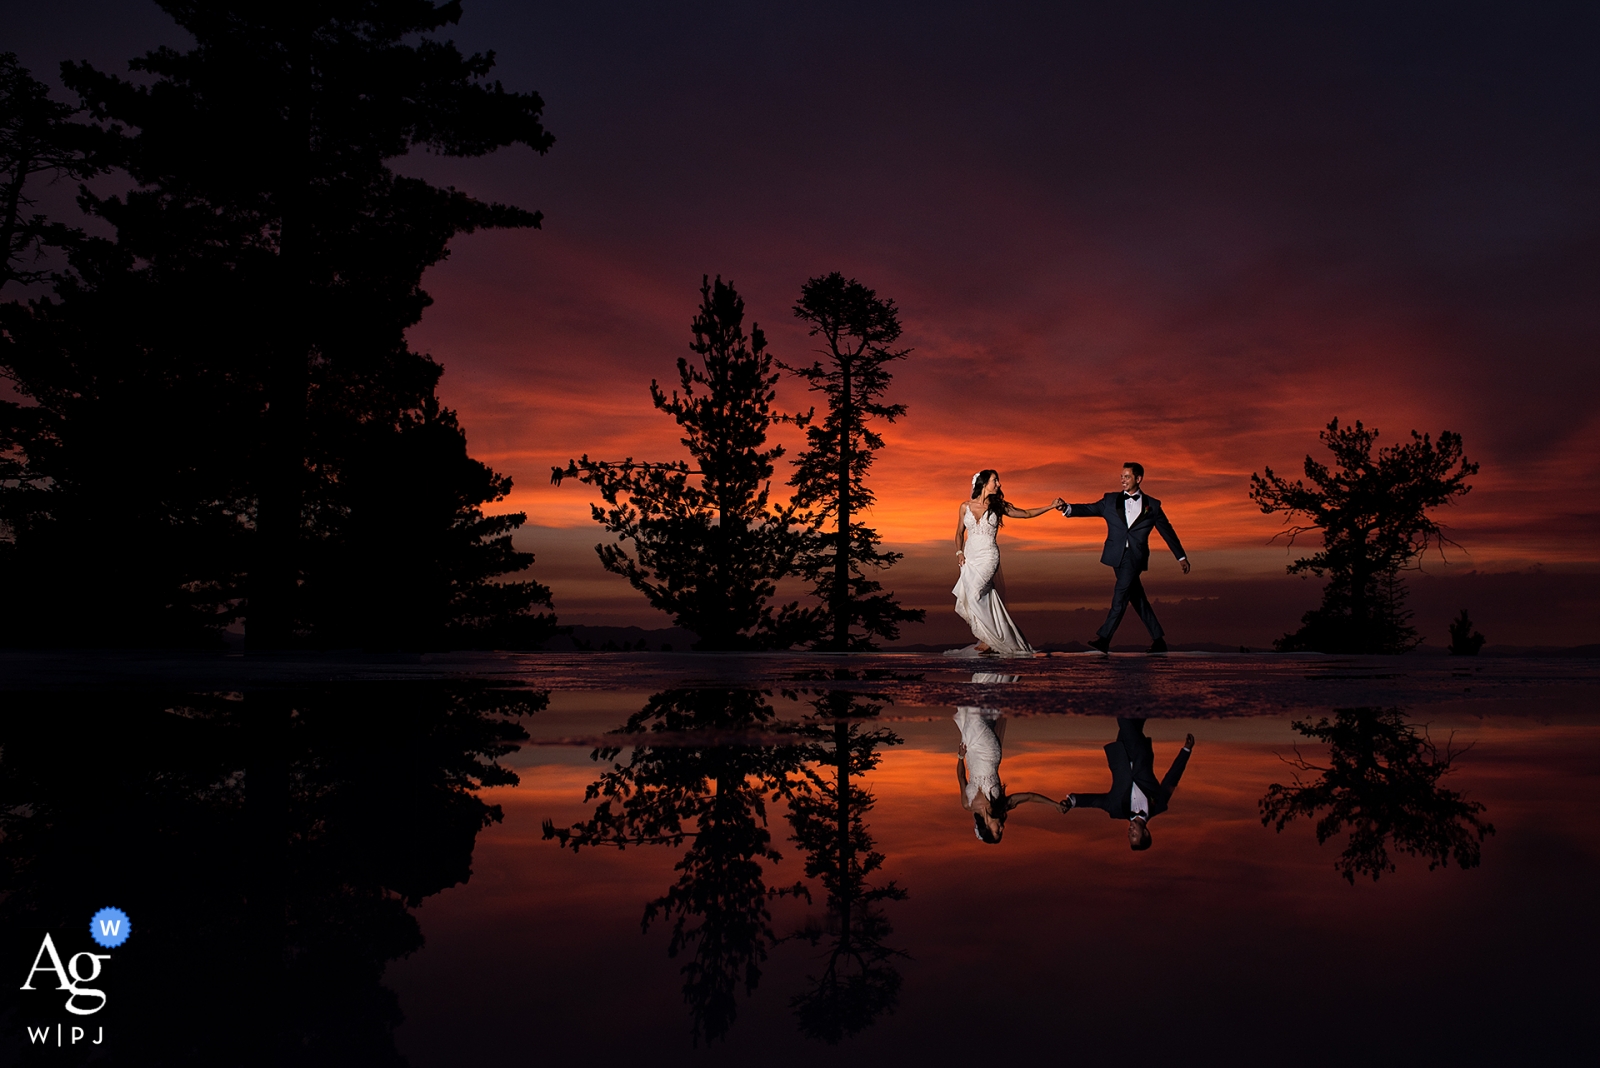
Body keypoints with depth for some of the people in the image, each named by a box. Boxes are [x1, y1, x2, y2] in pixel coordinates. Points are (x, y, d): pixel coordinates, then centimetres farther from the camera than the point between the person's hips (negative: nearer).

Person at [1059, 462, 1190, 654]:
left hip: (1136, 557, -3)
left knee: (1121, 592, -17)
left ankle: (1104, 637, -19)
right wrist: (1067, 508, -17)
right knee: (1136, 596, 7)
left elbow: (1167, 531, 13)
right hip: (1117, 556, 3)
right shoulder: (1110, 500, 12)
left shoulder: (1152, 505, 7)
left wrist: (1181, 556, 18)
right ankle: (1158, 639, 17)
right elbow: (1089, 509, 2)